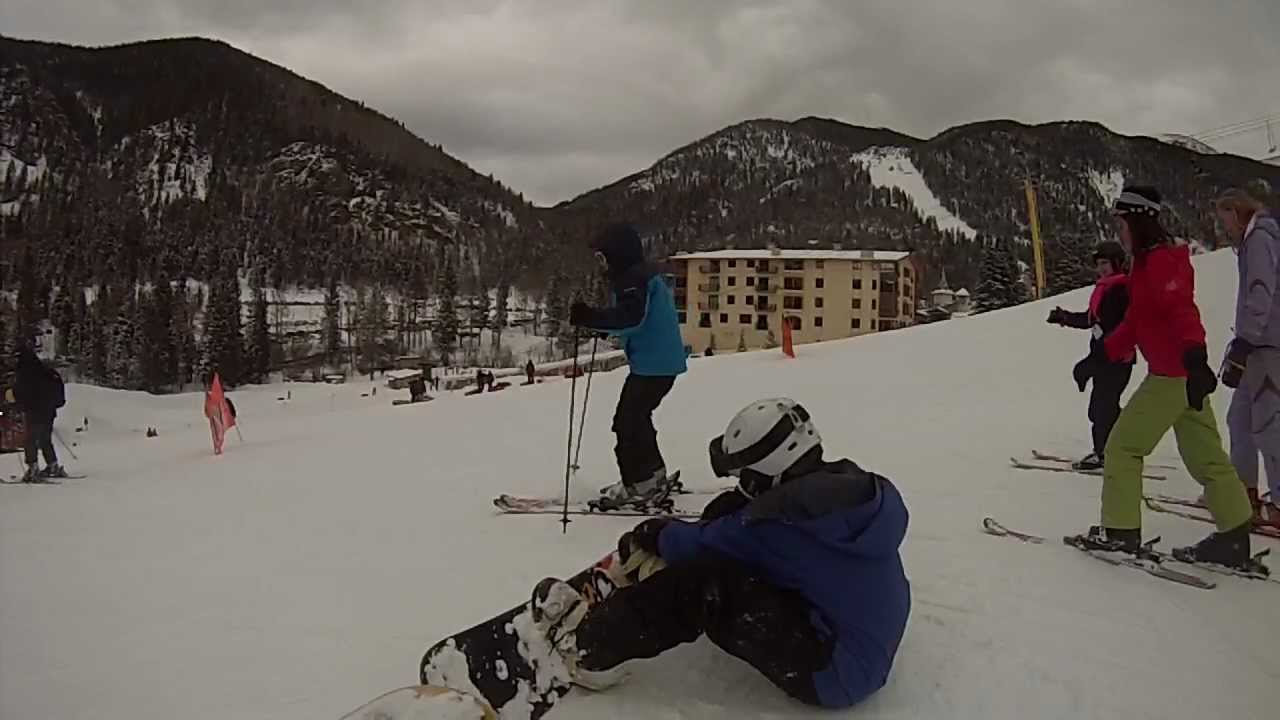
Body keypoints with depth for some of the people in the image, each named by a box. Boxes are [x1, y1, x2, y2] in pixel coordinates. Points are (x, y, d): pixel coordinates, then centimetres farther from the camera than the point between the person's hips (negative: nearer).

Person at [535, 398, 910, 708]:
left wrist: (654, 536, 11)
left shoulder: (780, 525, -24)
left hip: (830, 678, -9)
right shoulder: (858, 487, -3)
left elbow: (703, 544, -7)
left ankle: (588, 644, -2)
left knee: (704, 583, -16)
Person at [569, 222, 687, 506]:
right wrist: (599, 324, 19)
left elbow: (630, 317, -29)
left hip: (653, 364, -11)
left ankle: (639, 483, 0)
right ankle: (653, 475, 28)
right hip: (661, 362, 11)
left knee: (628, 421, -6)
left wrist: (590, 318, -32)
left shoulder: (634, 279, -14)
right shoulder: (646, 275, 18)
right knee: (636, 417, 19)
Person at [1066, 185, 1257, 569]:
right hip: (1182, 374, 10)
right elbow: (1136, 322, 23)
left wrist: (1194, 357, -39)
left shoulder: (1161, 260, -14)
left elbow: (1182, 310, -28)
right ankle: (1234, 539, 16)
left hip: (1172, 375, -10)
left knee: (1122, 447, -1)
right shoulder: (1148, 262, 16)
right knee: (1205, 457, 11)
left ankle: (1120, 531, 6)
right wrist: (1102, 356, 21)